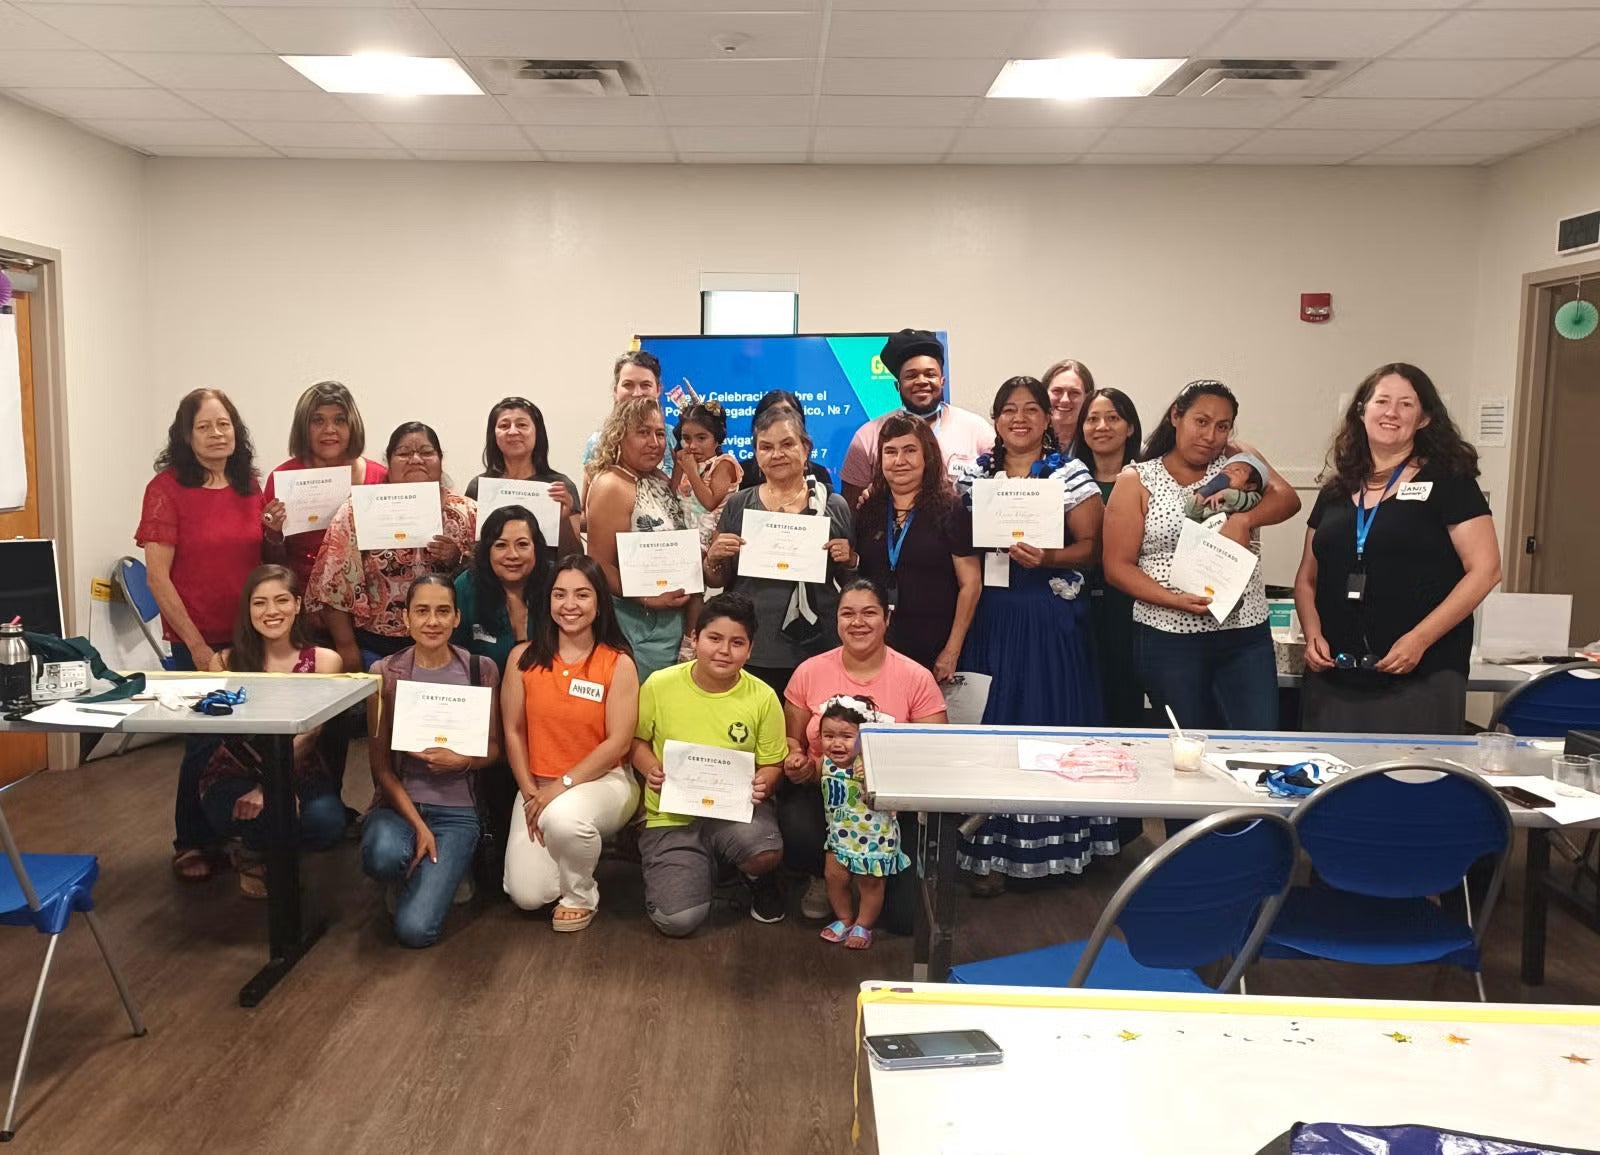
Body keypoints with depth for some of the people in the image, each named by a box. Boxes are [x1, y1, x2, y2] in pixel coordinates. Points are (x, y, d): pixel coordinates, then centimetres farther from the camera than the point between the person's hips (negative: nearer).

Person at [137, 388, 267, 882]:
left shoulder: (250, 485, 5)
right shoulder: (167, 488, -8)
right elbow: (157, 575, -11)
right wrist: (197, 645, -13)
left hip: (251, 635, 4)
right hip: (197, 640, -4)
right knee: (207, 740, 5)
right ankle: (192, 844, 25)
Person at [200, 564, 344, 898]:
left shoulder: (324, 661, -3)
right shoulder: (226, 662, -2)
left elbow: (307, 734, -13)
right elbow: (227, 733, -11)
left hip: (300, 775, 1)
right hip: (235, 775, -1)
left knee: (326, 822, -30)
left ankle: (263, 848, 6)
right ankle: (255, 854, 4)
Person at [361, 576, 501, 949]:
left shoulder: (480, 670, 0)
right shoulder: (386, 673, -2)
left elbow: (493, 747, 7)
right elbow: (379, 762, -3)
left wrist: (462, 761, -17)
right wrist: (417, 824, -14)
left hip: (456, 809, -1)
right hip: (399, 802, 1)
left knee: (415, 929, -20)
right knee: (384, 855, -37)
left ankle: (446, 870, 15)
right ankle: (411, 875, 2)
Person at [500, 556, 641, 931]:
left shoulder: (618, 664, -9)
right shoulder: (524, 657, -1)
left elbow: (618, 743, -12)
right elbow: (513, 732, 2)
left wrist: (562, 786, -18)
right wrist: (530, 794, -7)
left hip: (604, 781, -3)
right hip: (539, 787, 3)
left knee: (564, 817, -38)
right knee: (527, 896, -12)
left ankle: (581, 896, -5)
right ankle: (576, 849, 24)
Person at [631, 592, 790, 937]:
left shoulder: (762, 697, -6)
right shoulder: (659, 685, -7)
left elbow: (772, 763, 3)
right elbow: (637, 739, 7)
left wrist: (762, 784, -19)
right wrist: (651, 770, -13)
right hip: (672, 816, 0)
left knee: (766, 852, -35)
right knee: (677, 920, -19)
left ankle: (757, 880, 7)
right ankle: (701, 868, 19)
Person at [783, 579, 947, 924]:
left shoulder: (916, 678, -6)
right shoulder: (810, 672, 0)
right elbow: (792, 740, 12)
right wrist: (796, 761, -12)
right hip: (821, 793, 1)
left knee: (906, 916, -15)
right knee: (797, 839, -34)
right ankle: (824, 877, 7)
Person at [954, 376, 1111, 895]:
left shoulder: (1070, 473, 1)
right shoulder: (972, 473, 10)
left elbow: (1090, 547, -3)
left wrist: (1047, 558, -18)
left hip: (1050, 620, -2)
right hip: (989, 618, 3)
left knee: (1049, 725, 1)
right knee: (990, 728, 3)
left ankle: (1050, 844, 17)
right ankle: (992, 853, 14)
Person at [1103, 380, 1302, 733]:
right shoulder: (1137, 482, 2)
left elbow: (1287, 498, -5)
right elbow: (1117, 567, -3)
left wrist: (1242, 519, -24)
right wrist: (1175, 600, -17)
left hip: (1245, 634, 2)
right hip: (1168, 639, -2)